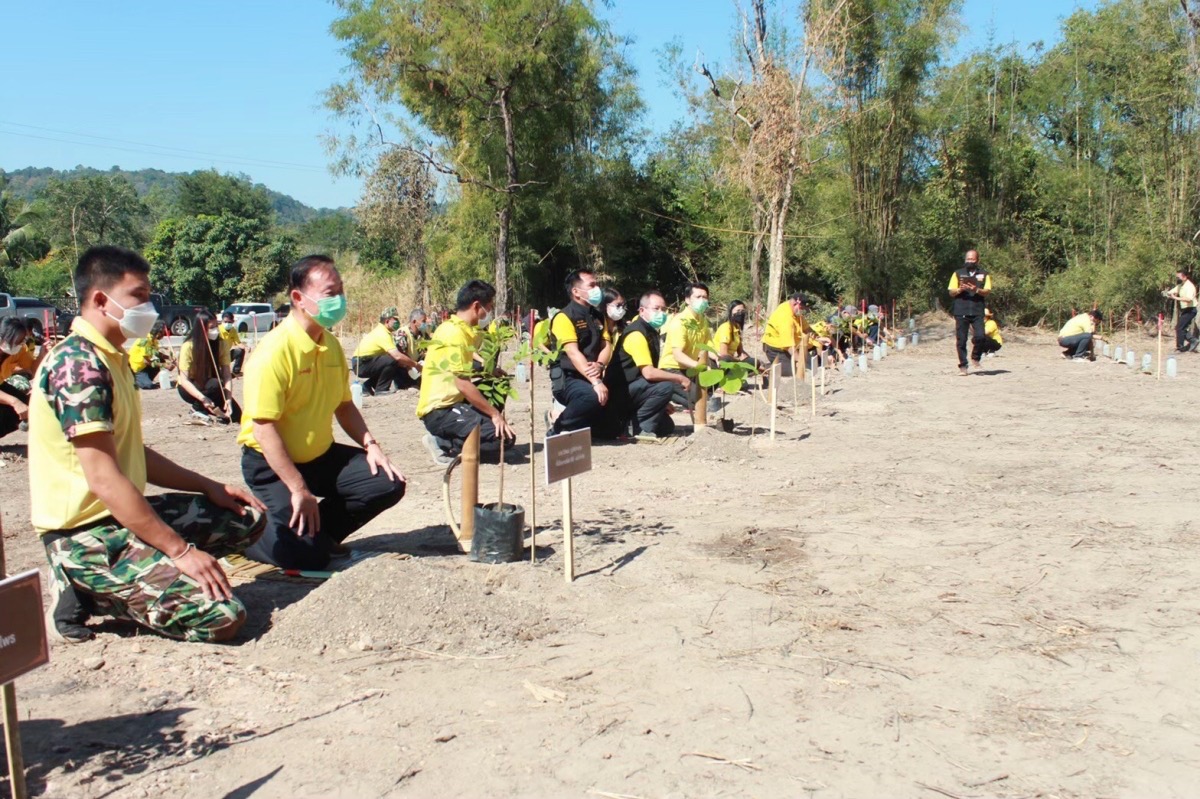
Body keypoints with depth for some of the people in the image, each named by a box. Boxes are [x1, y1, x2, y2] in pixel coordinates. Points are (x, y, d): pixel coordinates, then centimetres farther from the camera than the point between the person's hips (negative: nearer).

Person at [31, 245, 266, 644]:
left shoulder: (112, 359, 13)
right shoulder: (77, 364, -18)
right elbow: (104, 479, -24)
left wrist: (210, 487, 10)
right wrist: (181, 550, -24)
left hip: (120, 515, 10)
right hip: (86, 535, -10)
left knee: (247, 518, 11)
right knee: (223, 616, -21)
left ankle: (111, 584, 6)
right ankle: (91, 592, -2)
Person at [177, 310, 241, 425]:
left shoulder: (222, 344, -14)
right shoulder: (188, 347, -23)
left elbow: (227, 374, -18)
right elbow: (184, 380, -26)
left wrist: (228, 399, -32)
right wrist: (202, 398, -41)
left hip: (210, 387, 3)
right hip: (191, 388, -3)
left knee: (236, 415, -15)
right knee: (215, 384, -35)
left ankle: (209, 410, 10)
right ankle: (197, 409, -10)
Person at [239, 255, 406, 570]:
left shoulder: (332, 346, 4)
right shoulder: (274, 351, -21)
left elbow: (343, 405, 16)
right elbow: (263, 428, -24)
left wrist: (370, 444, -2)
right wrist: (299, 490, -26)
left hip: (321, 457, 8)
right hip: (273, 464, -7)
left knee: (388, 483, -5)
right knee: (308, 554, -17)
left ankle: (319, 530, 11)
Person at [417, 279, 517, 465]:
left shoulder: (462, 330, 13)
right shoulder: (454, 333, -17)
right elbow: (463, 385, -21)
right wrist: (495, 414, -17)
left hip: (452, 403, 10)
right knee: (505, 436, -18)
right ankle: (445, 444, -8)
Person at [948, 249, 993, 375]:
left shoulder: (984, 274, 12)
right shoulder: (958, 273, 12)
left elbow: (987, 292, 2)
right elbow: (951, 292, 8)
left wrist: (977, 290, -16)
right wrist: (960, 289, -13)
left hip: (977, 311, 0)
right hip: (961, 311, 0)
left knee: (980, 336, -14)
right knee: (961, 340, -2)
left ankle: (975, 358, 12)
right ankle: (963, 366, 6)